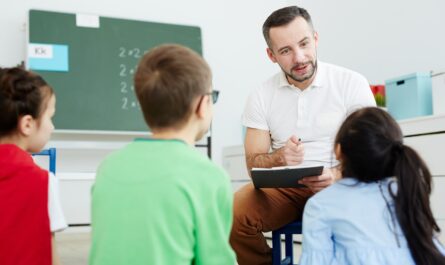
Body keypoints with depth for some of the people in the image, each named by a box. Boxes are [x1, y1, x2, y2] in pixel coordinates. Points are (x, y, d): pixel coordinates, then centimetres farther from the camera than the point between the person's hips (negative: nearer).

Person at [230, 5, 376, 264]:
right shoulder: (262, 97, 3)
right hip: (283, 187, 2)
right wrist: (278, 158, -22)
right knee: (232, 214, -26)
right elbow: (253, 162, 2)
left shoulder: (351, 83, -3)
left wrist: (337, 175, -27)